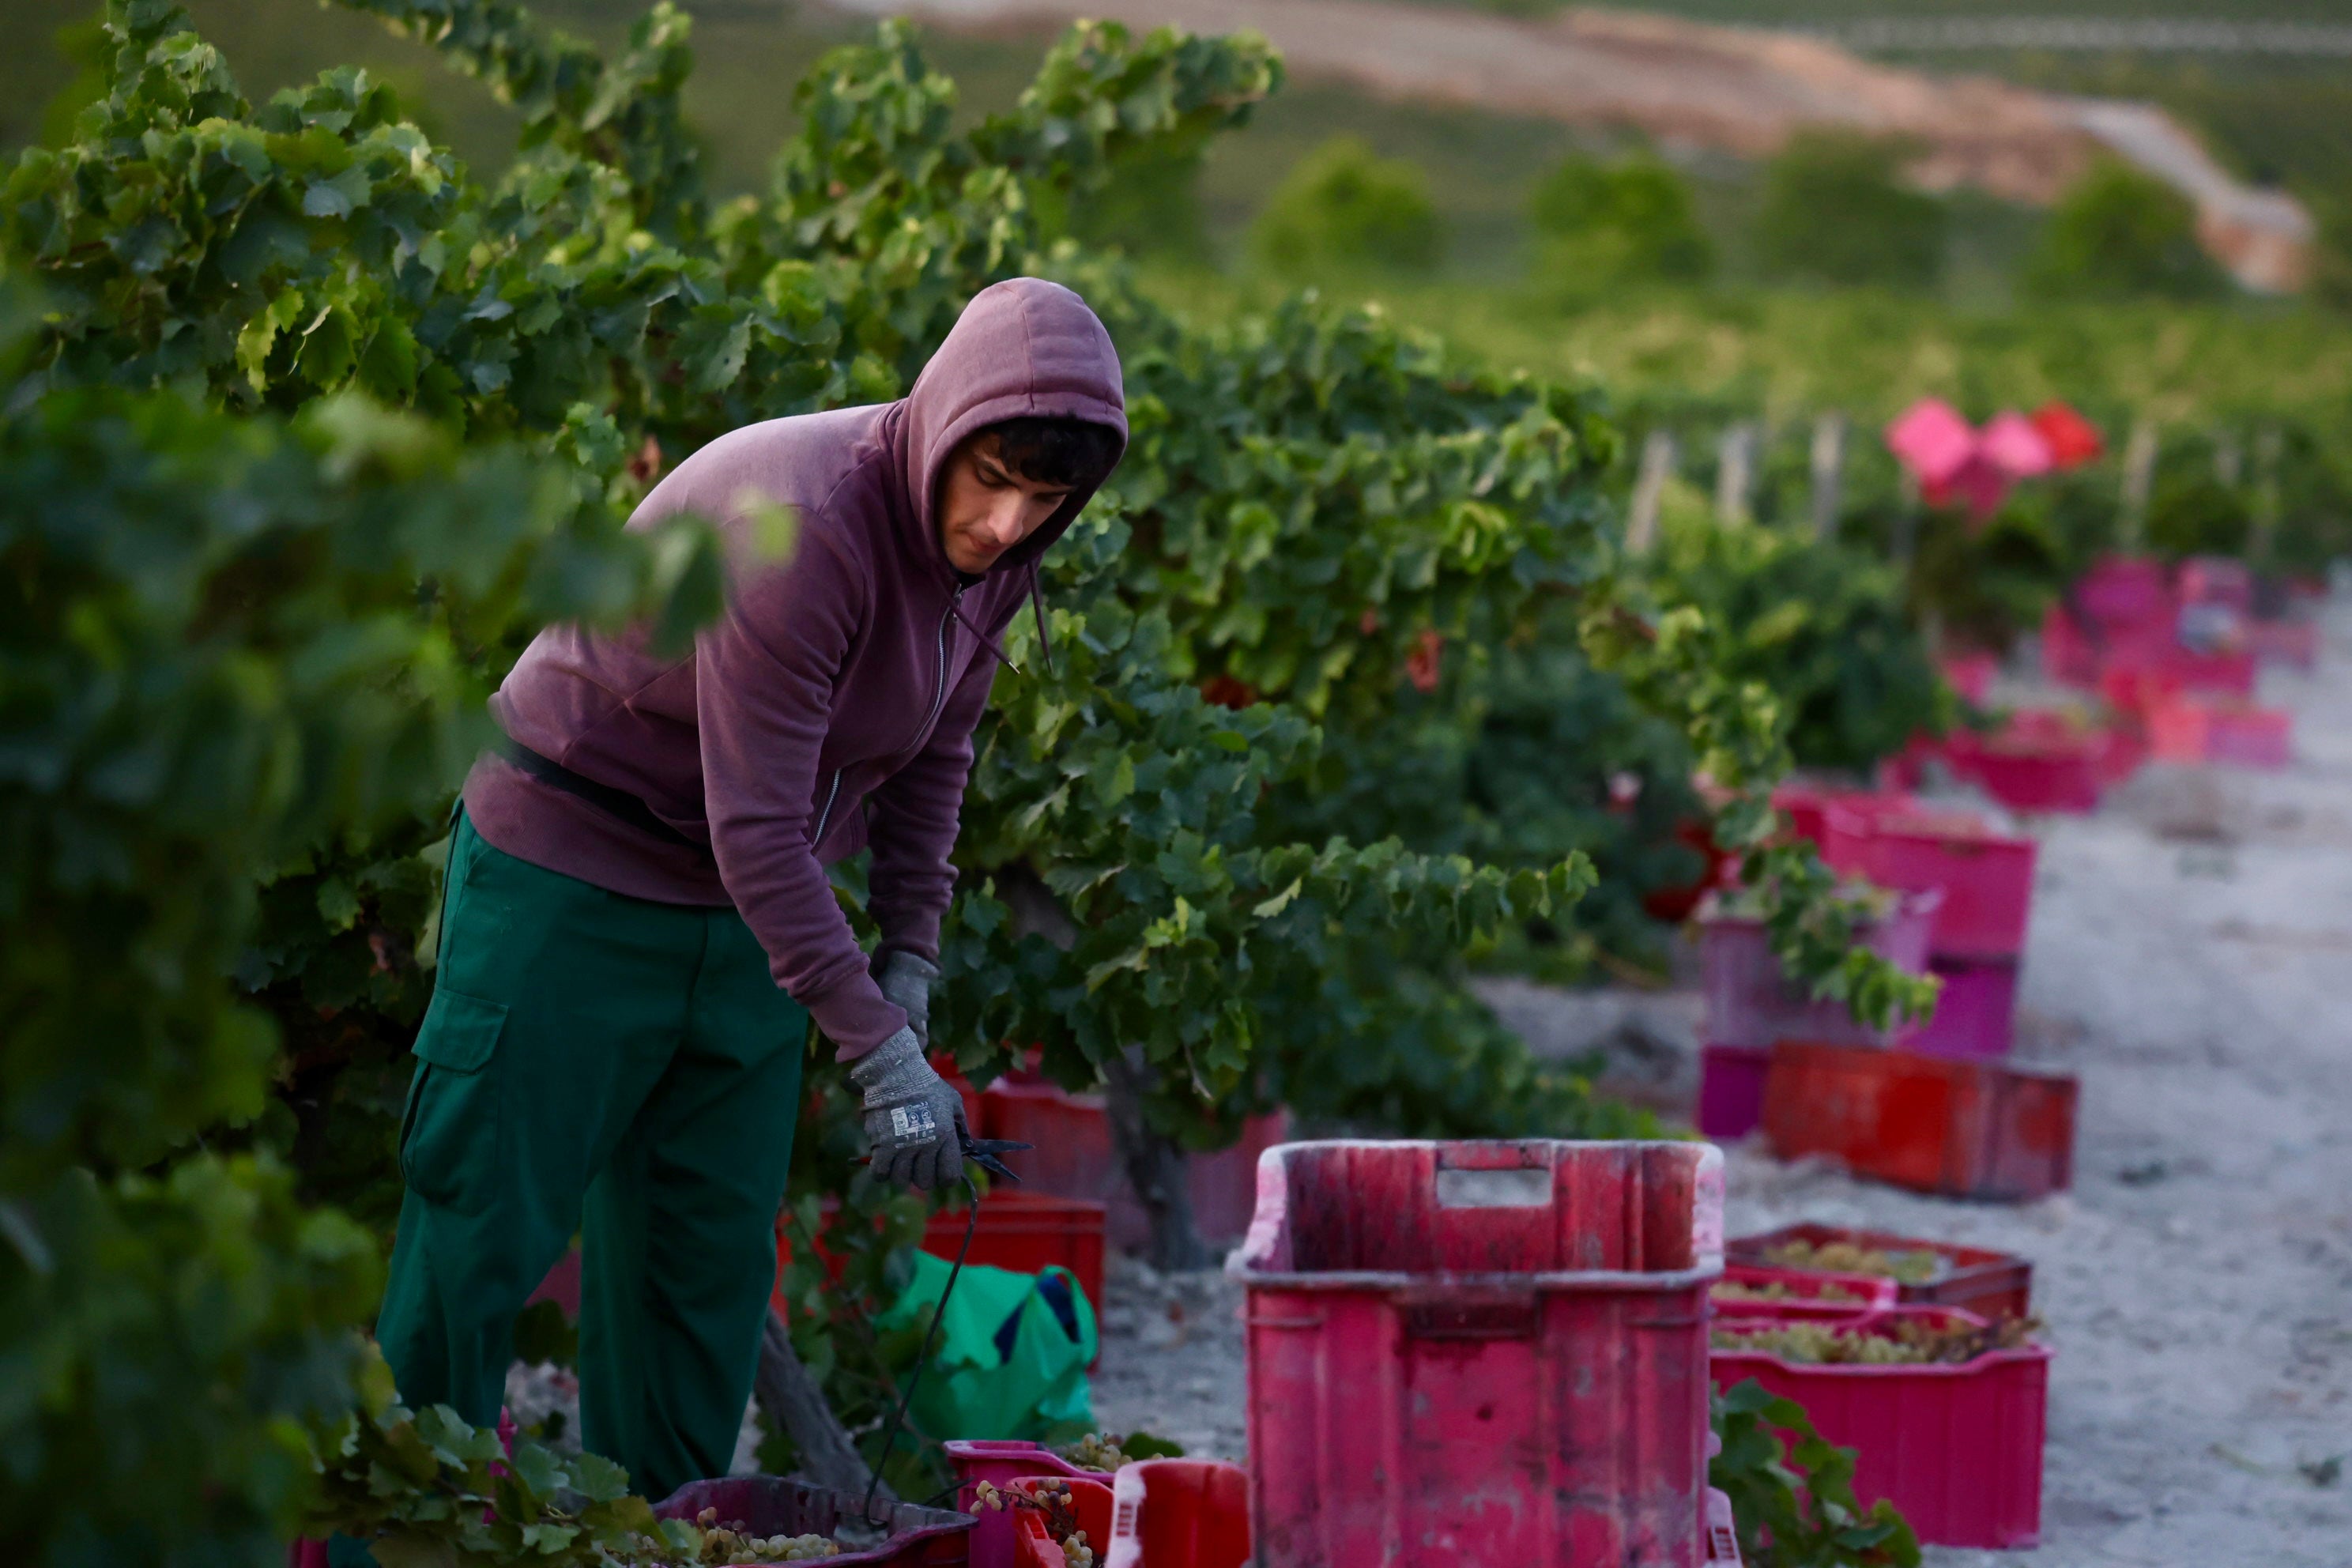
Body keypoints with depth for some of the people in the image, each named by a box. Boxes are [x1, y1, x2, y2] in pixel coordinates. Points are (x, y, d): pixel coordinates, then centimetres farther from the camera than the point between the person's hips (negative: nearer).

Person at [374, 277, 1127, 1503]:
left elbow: (932, 756, 10)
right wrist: (880, 1057, -30)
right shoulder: (802, 526, -31)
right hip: (573, 870, -8)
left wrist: (909, 959, 2)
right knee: (486, 1222, -4)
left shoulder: (992, 554, -6)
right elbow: (757, 827, -31)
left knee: (712, 1249, 7)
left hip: (746, 903, 8)